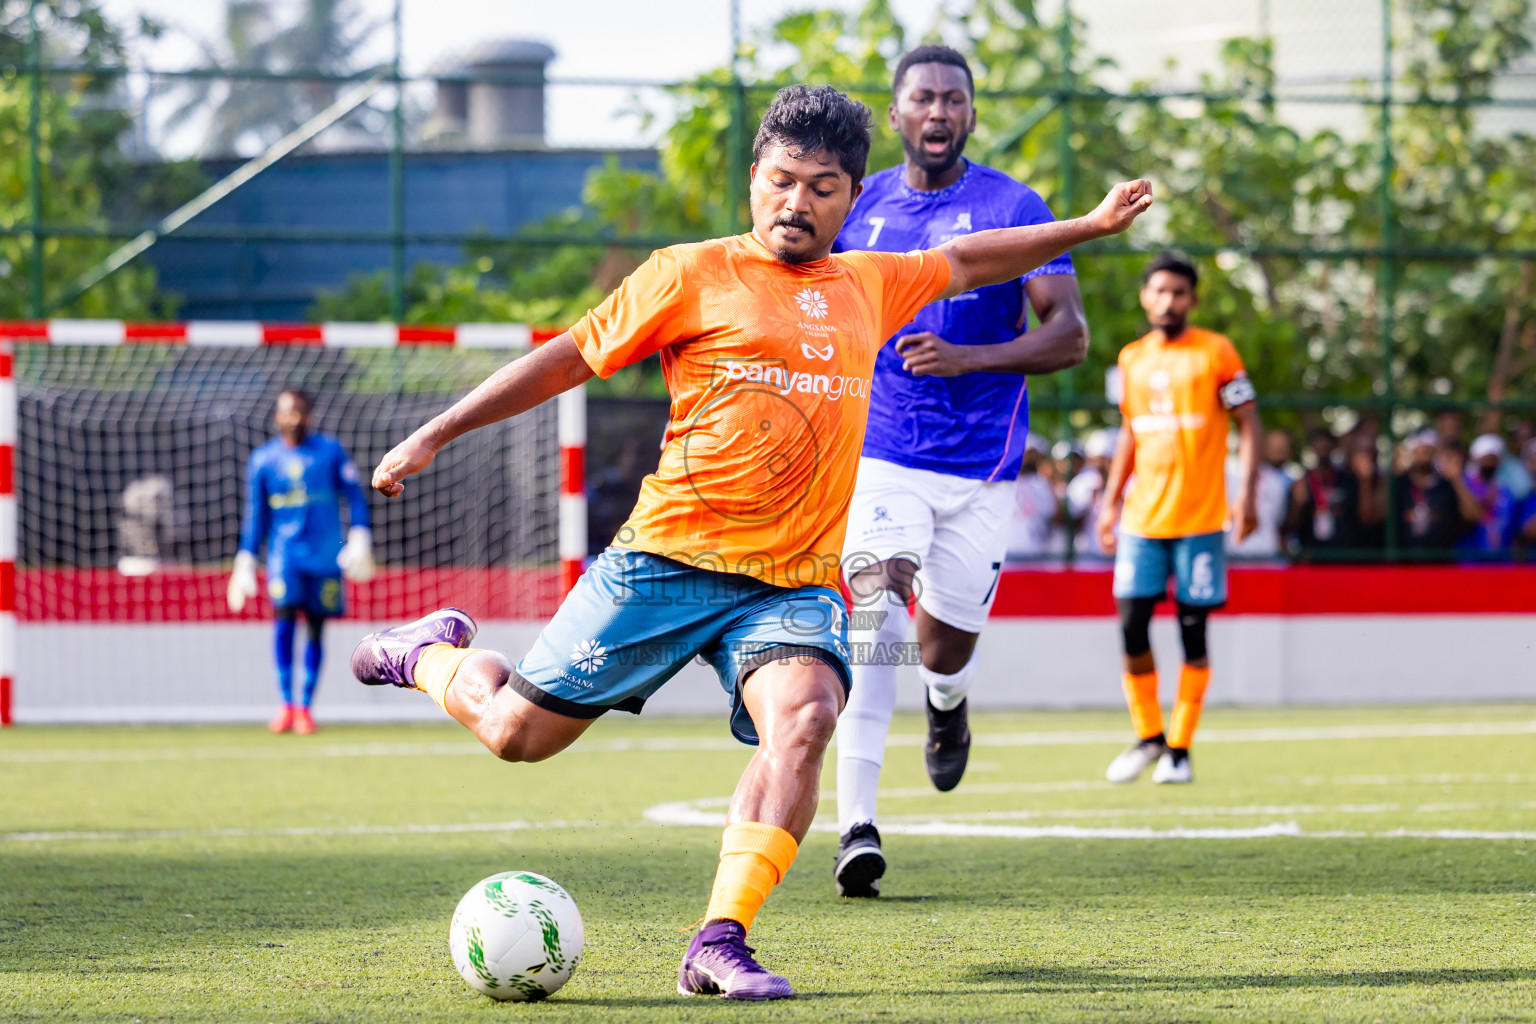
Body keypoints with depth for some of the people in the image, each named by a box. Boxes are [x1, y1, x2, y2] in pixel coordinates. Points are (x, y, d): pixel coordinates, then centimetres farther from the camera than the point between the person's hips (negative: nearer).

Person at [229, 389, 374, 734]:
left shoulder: (331, 451, 5)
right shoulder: (263, 459, 7)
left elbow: (355, 497, 7)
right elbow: (256, 515, 13)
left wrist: (360, 538, -5)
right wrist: (246, 562, 9)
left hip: (325, 555, 0)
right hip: (284, 554, 0)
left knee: (315, 628, 2)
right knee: (284, 619, -17)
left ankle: (305, 707, 11)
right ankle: (285, 702, -11)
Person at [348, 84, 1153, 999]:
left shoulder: (869, 288, 16)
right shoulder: (692, 276, 1)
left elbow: (963, 263, 34)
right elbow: (570, 358, 4)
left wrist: (1089, 227, 35)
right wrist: (433, 437, 4)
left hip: (795, 583, 3)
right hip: (669, 560, -3)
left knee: (804, 718, -27)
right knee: (518, 733, -2)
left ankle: (720, 944, -28)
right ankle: (436, 654, 33)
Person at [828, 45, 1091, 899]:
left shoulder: (1014, 209, -3)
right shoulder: (860, 208, 5)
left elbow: (1070, 334, -8)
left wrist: (971, 359, -21)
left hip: (982, 466, 0)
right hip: (881, 454, 0)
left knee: (946, 647, 6)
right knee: (875, 617, -21)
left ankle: (949, 706, 46)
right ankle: (857, 824, -24)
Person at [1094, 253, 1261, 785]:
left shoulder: (1216, 353, -2)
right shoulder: (1132, 358, 12)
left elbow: (1248, 424, -2)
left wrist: (1247, 494, -12)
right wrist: (1111, 501, 17)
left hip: (1200, 517, -4)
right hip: (1142, 517, 4)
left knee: (1193, 630, -1)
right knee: (1131, 625, -3)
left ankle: (1180, 749, 6)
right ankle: (1148, 736, 13)